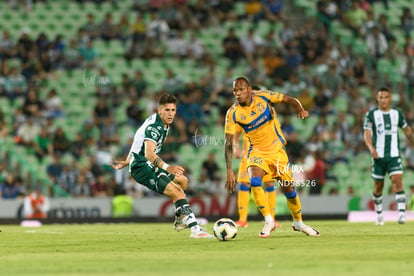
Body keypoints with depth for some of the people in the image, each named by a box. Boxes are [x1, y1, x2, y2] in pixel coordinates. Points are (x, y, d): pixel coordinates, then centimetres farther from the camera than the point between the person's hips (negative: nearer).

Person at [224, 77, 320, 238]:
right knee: (254, 181, -28)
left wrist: (300, 109, -25)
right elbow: (228, 143, -17)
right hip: (257, 152, -1)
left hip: (277, 149, 1)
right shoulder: (233, 113, -16)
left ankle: (298, 223, 29)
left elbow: (289, 99, -3)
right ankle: (268, 222, -15)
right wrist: (229, 170, -25)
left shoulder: (263, 97, -13)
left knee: (288, 188, 5)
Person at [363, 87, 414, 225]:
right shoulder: (371, 114, 0)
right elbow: (367, 134, -9)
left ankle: (402, 214, -22)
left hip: (394, 155, 0)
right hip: (378, 156, 0)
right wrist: (371, 148, -26)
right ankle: (379, 214, 24)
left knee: (397, 181, -16)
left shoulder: (397, 113, 7)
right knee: (378, 186, 7)